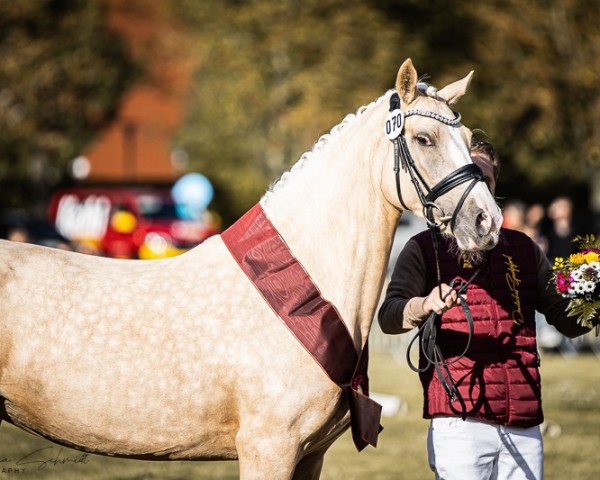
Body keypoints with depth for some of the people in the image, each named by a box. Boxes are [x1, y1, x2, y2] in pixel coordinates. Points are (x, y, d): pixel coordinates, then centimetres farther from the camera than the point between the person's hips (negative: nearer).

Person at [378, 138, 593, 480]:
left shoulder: (523, 249, 18)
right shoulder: (426, 248, 5)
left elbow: (566, 318, 13)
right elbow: (388, 316, -9)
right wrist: (424, 306, -30)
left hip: (524, 426, 4)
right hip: (460, 423, -4)